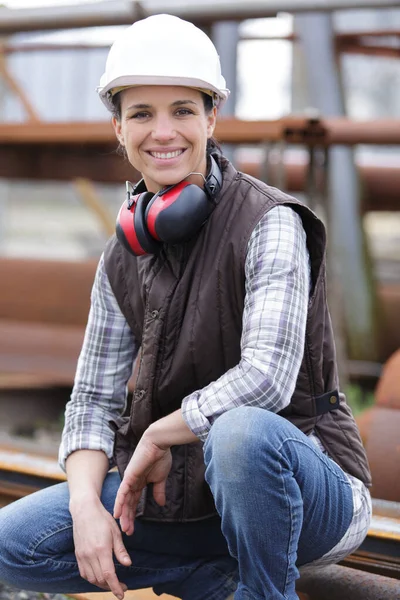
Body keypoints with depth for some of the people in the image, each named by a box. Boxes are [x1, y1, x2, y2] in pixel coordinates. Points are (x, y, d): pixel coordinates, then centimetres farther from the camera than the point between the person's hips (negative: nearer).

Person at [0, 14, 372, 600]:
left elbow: (266, 377, -26)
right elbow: (93, 398, 6)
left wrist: (157, 437, -14)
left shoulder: (269, 222, -14)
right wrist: (86, 503, -12)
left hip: (303, 480, -6)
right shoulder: (123, 258, 5)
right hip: (185, 492, 6)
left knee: (243, 431, -40)